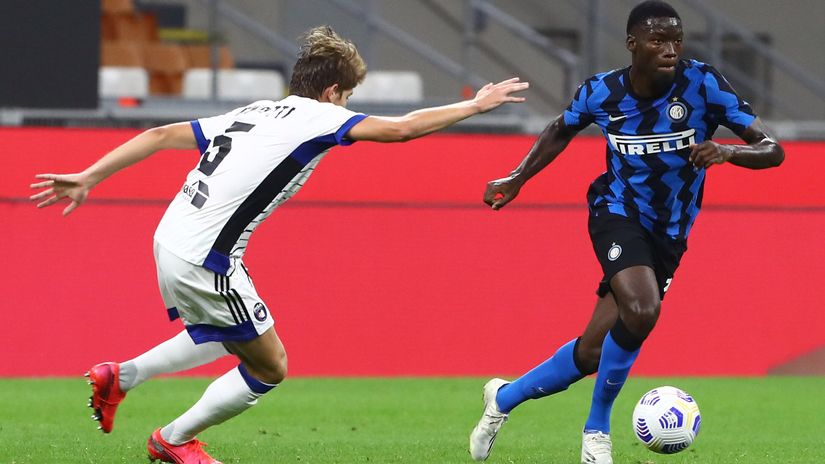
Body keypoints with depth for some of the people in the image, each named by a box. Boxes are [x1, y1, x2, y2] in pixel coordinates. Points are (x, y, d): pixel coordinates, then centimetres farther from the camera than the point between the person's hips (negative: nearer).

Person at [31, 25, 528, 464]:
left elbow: (161, 135, 11)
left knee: (224, 337, 31)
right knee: (268, 368, 9)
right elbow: (402, 128, -9)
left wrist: (88, 178, 14)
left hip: (171, 242, 8)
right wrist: (475, 105, 3)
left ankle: (121, 377, 22)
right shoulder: (317, 118, -6)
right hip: (206, 262, -8)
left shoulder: (250, 113, 14)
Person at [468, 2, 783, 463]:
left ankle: (505, 397, 28)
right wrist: (517, 179, 11)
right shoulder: (601, 93, -10)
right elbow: (561, 131, 14)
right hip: (618, 214, -2)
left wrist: (728, 152, -37)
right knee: (641, 310, -30)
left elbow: (772, 149, -18)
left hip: (668, 236, 2)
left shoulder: (703, 84, -16)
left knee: (594, 352, 1)